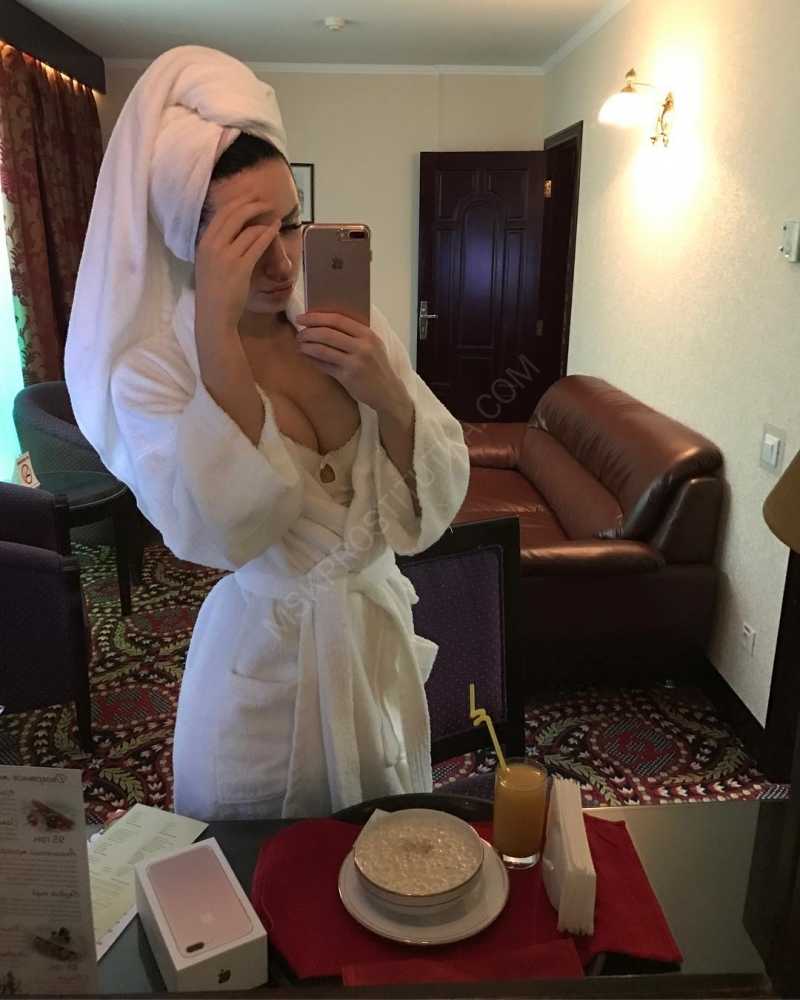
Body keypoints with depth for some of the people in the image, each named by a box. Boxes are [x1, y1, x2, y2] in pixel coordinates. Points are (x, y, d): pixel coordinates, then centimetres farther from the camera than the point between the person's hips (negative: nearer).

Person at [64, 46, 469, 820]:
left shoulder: (352, 333, -5)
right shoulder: (151, 369, -15)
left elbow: (436, 506, -7)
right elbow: (219, 530, -32)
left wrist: (391, 397, -26)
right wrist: (217, 321, -35)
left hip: (378, 630, 4)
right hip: (264, 656, -3)